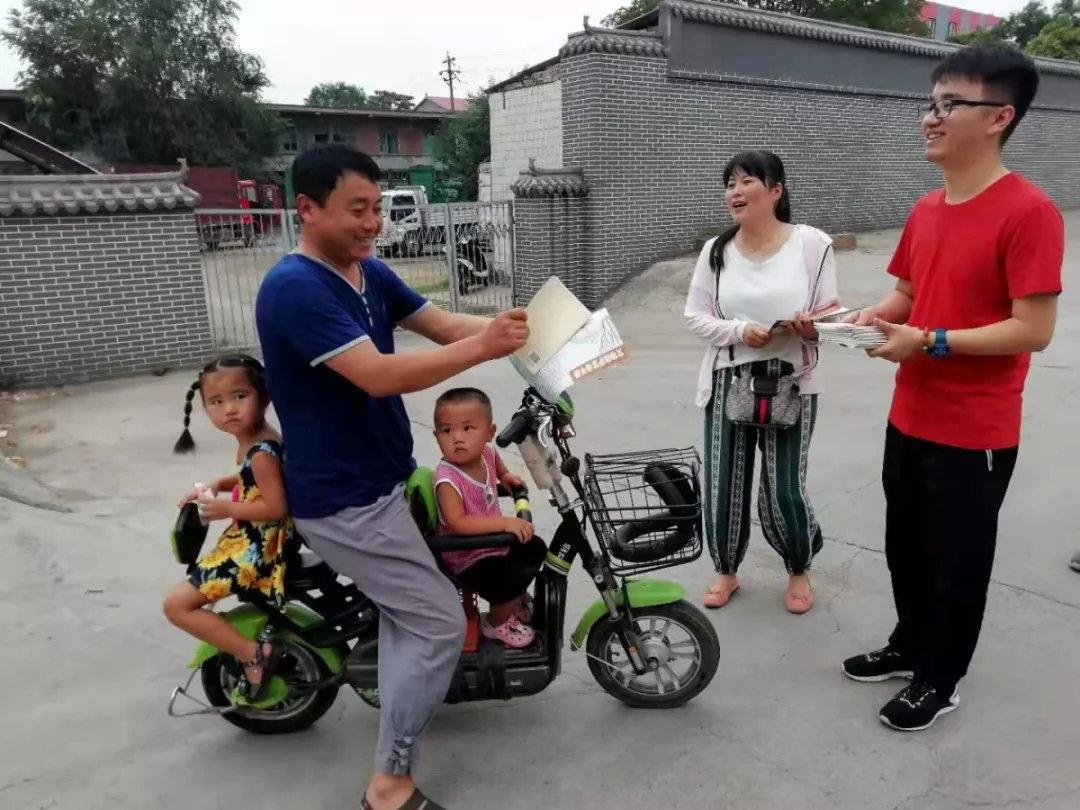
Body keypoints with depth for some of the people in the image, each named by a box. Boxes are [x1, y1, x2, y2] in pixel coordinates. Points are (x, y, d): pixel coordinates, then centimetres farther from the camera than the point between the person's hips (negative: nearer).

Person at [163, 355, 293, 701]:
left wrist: (227, 509, -19)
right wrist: (219, 484, 7)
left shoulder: (261, 451, -25)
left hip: (256, 548, -11)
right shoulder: (257, 440, 5)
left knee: (177, 604, -8)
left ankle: (254, 654, -8)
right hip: (253, 538, 11)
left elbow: (276, 507, -27)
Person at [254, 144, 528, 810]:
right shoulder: (294, 288, -22)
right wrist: (483, 347, -31)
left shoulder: (371, 273, 7)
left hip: (379, 483, 9)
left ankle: (400, 731, 41)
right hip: (345, 500, -9)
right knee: (440, 624, -4)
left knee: (407, 617, 21)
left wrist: (506, 327, -15)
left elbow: (442, 324, 3)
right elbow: (379, 376, -31)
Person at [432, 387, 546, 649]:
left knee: (536, 549, 18)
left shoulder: (486, 453, -9)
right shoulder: (448, 479, -33)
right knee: (513, 580, -22)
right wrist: (505, 523, -46)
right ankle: (495, 624, 9)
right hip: (467, 558, -8)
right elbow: (457, 522, -43)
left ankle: (513, 597, 42)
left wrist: (505, 476, 3)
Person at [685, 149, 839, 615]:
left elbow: (828, 317, -2)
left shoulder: (812, 244, -5)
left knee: (784, 492, 1)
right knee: (722, 487, 7)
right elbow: (695, 316, 0)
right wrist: (738, 330, -17)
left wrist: (813, 328, -24)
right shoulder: (716, 250, 2)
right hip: (727, 383, 3)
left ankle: (799, 571, 32)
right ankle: (726, 571, 32)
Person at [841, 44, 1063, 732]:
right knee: (905, 547, 21)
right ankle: (910, 647, 42)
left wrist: (930, 341, -24)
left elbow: (1034, 330, -19)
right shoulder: (926, 210, 6)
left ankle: (942, 681, 30)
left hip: (975, 433, -7)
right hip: (909, 419, 7)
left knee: (957, 562, 10)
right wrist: (874, 316, -4)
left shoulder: (1029, 211, -17)